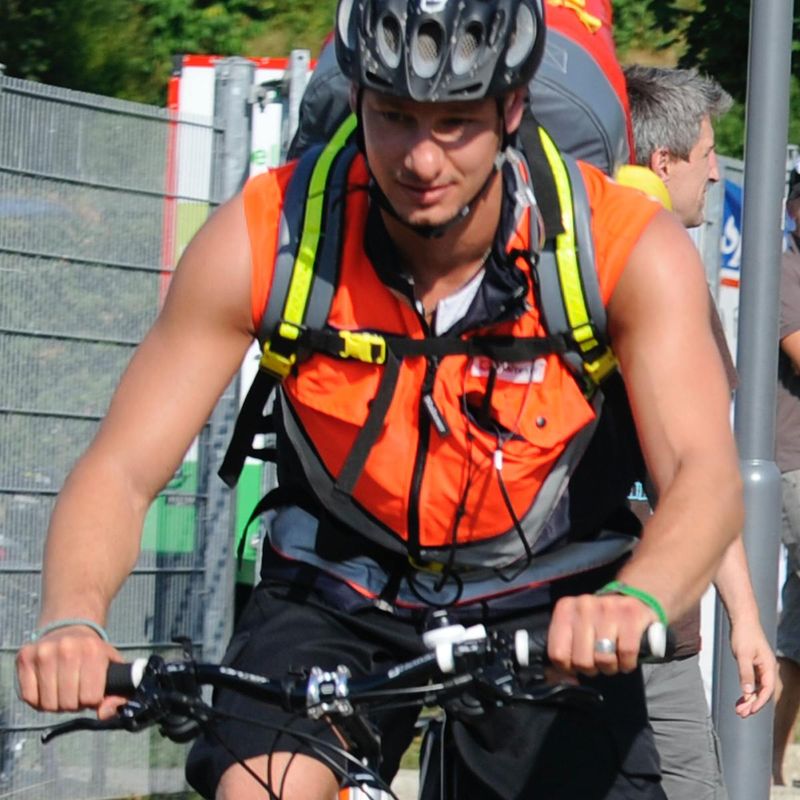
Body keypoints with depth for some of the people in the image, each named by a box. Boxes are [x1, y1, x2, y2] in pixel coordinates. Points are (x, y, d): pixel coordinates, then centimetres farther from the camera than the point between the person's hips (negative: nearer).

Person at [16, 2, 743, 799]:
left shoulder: (626, 247, -22)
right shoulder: (260, 238, -20)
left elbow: (706, 475, -33)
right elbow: (119, 471, -20)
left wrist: (636, 600, -56)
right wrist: (72, 617, -42)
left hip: (549, 615, 1)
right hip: (338, 596, 0)